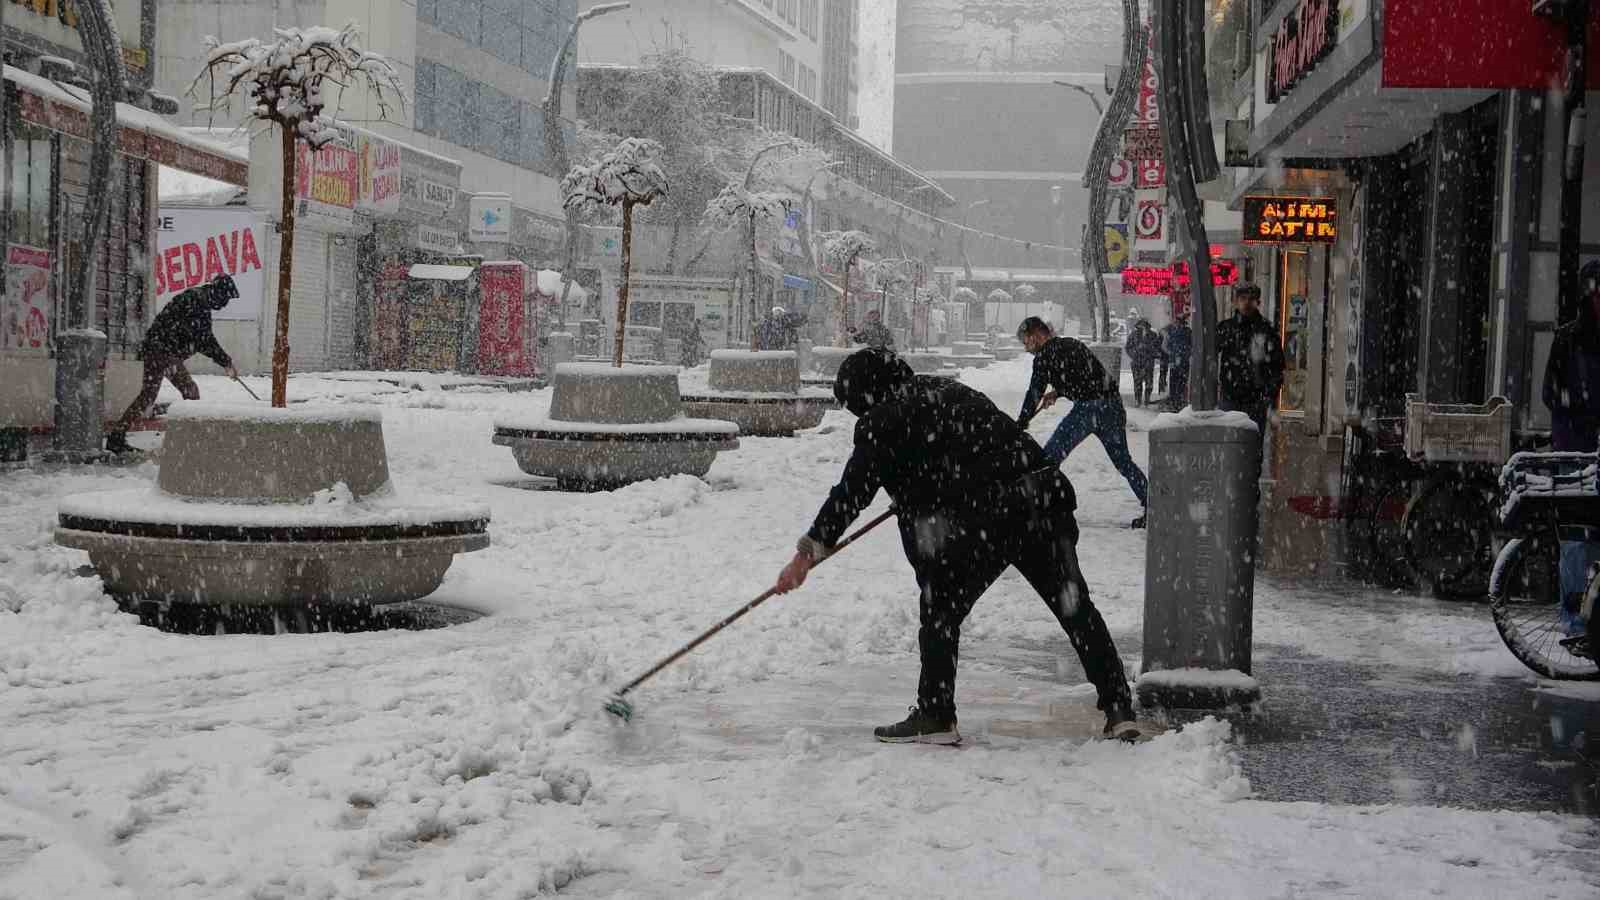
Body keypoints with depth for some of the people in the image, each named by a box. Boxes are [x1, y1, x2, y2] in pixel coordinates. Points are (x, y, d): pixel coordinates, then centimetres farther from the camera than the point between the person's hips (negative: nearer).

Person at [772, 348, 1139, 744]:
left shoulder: (883, 419, 2)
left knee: (940, 608, 11)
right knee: (1075, 606, 16)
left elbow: (853, 490, -3)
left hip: (985, 518, -7)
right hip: (1047, 498, 7)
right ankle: (1119, 711, 19)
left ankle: (935, 716, 12)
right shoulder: (948, 388, 25)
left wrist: (809, 551, -1)